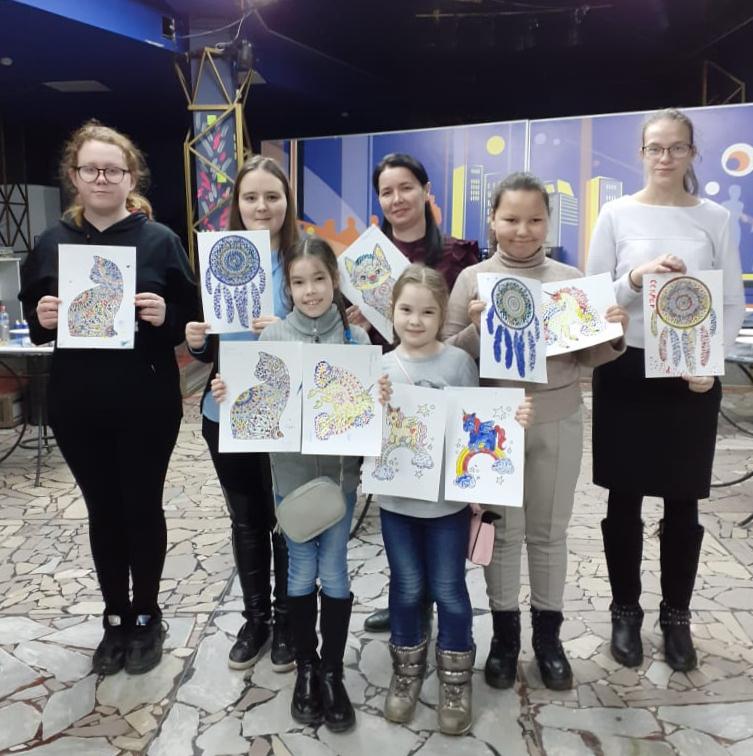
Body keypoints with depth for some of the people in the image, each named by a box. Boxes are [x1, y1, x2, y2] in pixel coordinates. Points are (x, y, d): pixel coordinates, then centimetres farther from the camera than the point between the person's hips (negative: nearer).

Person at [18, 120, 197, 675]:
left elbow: (192, 318, -1)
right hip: (77, 406, 3)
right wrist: (42, 319, -10)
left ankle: (147, 617, 29)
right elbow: (33, 322, 11)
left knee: (142, 507, 9)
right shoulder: (53, 243, 5)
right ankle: (115, 618, 31)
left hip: (146, 405, -3)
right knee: (103, 511, 13)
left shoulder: (159, 240, -3)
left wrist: (165, 316, -21)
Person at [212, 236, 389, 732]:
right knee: (301, 574, 13)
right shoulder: (273, 337, -5)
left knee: (334, 574, 10)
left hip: (340, 473, 0)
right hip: (291, 474, 0)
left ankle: (332, 672, 28)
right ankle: (305, 668, 32)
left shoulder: (356, 338, -5)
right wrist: (227, 396, -20)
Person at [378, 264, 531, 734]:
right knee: (407, 589, 16)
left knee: (449, 590, 11)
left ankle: (456, 681, 31)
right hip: (396, 499, 1)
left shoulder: (459, 363, -7)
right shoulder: (381, 368, -4)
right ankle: (407, 672, 38)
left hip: (449, 499, -1)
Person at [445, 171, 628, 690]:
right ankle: (505, 634, 28)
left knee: (549, 531, 13)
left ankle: (548, 635, 31)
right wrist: (477, 329, -22)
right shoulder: (472, 279, -3)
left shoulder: (570, 278, 2)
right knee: (502, 531, 10)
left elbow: (586, 357, 5)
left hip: (558, 423, 2)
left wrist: (614, 336, -14)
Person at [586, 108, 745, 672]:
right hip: (626, 371, -1)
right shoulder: (616, 214, 1)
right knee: (624, 498, 7)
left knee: (683, 502, 9)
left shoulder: (714, 218, 3)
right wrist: (636, 278, -19)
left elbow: (734, 303, 3)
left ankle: (676, 616, 29)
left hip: (692, 377, 1)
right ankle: (626, 611, 26)